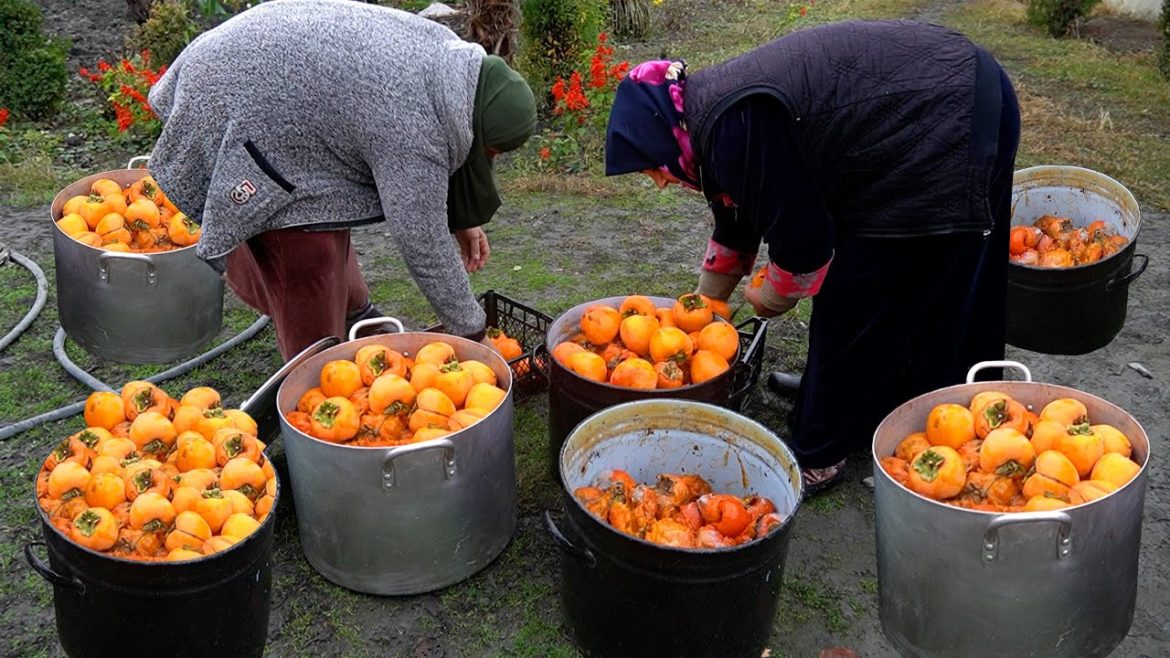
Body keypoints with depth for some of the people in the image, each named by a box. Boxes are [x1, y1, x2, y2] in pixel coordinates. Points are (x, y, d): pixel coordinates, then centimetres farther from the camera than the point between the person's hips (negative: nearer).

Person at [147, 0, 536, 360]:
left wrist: (461, 219, 11)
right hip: (234, 107, -9)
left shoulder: (448, 53, -5)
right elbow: (424, 249, -21)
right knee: (305, 252, -6)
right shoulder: (414, 130, -30)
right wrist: (471, 330, -10)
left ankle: (355, 314, 36)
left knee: (330, 212, 19)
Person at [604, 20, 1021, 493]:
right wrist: (706, 302, 32)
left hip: (946, 127, -9)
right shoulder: (713, 112, 7)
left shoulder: (739, 128, -24)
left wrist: (771, 298, 3)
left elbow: (802, 235, -18)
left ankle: (820, 457, 9)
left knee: (854, 305, -3)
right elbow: (736, 220, 23)